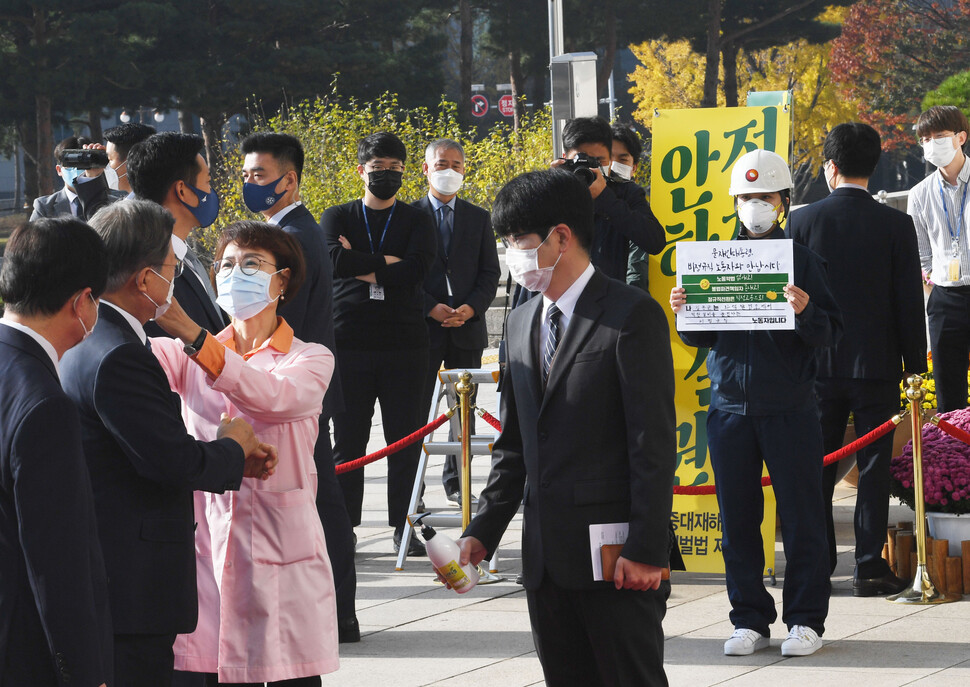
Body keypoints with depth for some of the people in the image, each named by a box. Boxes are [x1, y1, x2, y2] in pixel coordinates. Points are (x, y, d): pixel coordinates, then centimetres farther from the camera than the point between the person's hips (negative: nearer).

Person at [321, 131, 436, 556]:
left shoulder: (417, 222, 11)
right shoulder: (338, 217, 11)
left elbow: (416, 269, -8)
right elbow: (334, 259, -10)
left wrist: (361, 266, -6)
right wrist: (387, 262, -7)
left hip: (405, 344, 0)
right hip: (350, 342, 0)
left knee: (405, 440, 1)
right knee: (347, 440, 1)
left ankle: (403, 526, 8)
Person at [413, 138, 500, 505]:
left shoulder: (478, 218, 11)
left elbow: (490, 273, 8)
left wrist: (471, 308, -9)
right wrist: (431, 308, -13)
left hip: (468, 325, 3)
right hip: (423, 325, -3)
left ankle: (456, 481, 15)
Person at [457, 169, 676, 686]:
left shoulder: (632, 315, -8)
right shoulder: (522, 322, 15)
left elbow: (654, 442, -12)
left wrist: (646, 549, -16)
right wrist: (483, 531, 10)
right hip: (546, 559, 7)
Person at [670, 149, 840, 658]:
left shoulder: (802, 260, 2)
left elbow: (830, 334, -3)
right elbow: (699, 338, 13)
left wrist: (805, 312, -22)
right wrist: (683, 313, -7)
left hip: (790, 406, -3)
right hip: (730, 402, 3)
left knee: (801, 515, 0)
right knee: (738, 518, 5)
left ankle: (805, 620, 8)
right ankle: (750, 620, 14)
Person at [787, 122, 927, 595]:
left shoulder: (802, 221, -4)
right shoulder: (896, 225, -6)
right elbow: (910, 303, -3)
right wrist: (915, 366, 6)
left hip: (818, 363, 1)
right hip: (878, 364, -1)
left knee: (818, 467, 10)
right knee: (874, 467, 3)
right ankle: (869, 568, 1)